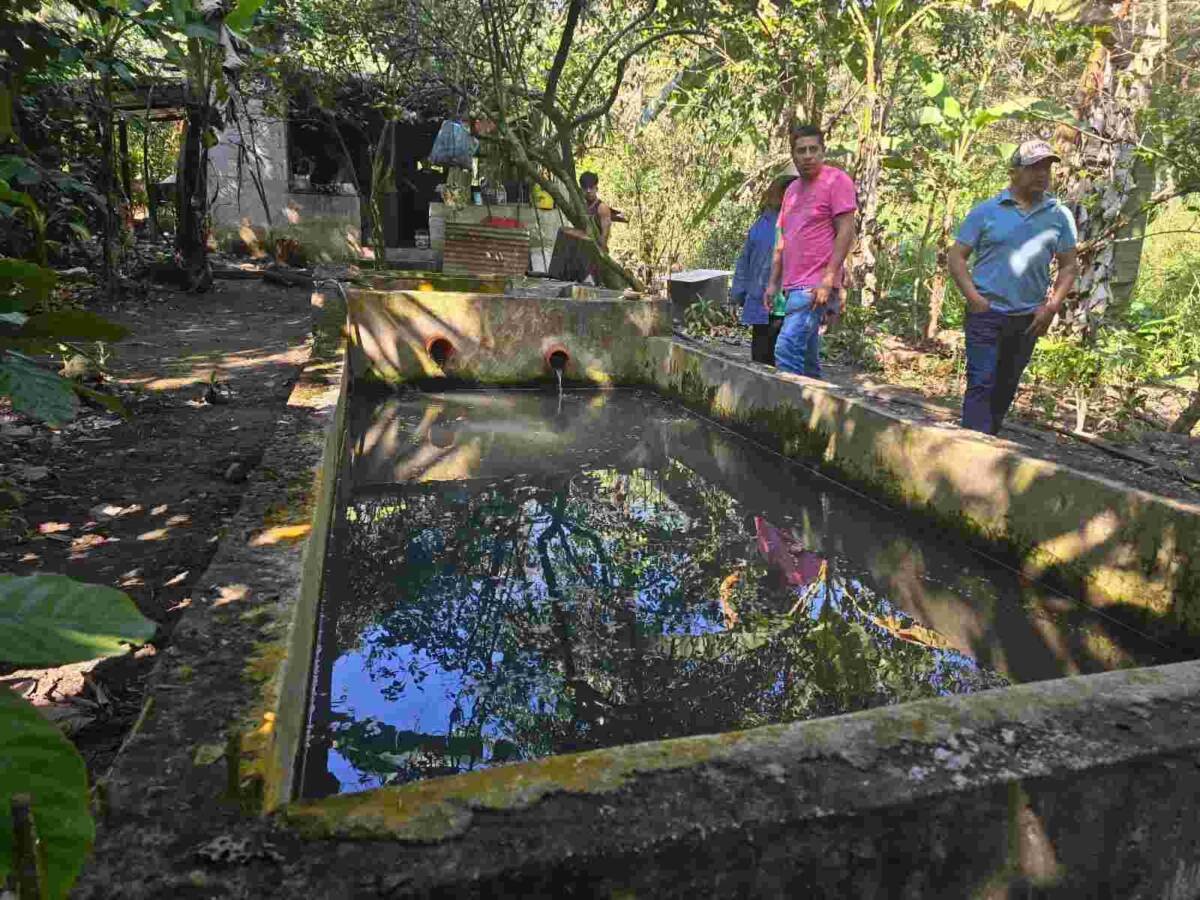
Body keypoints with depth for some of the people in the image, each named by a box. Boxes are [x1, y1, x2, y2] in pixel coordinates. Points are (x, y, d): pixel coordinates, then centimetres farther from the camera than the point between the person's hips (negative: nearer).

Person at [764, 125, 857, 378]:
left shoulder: (836, 180, -3)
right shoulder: (792, 189, 19)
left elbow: (845, 231, -11)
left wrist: (828, 280, -18)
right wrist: (773, 283, 15)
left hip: (816, 286, -8)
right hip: (794, 286, 8)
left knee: (787, 348, -19)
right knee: (807, 355, 11)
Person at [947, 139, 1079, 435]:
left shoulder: (1060, 216, 7)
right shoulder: (986, 211, 0)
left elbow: (1069, 265, 11)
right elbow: (956, 257, 0)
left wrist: (1052, 306, -2)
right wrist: (974, 298, -11)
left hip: (1028, 318, 4)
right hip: (987, 313, -3)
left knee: (1006, 388, 13)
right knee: (981, 385, -10)